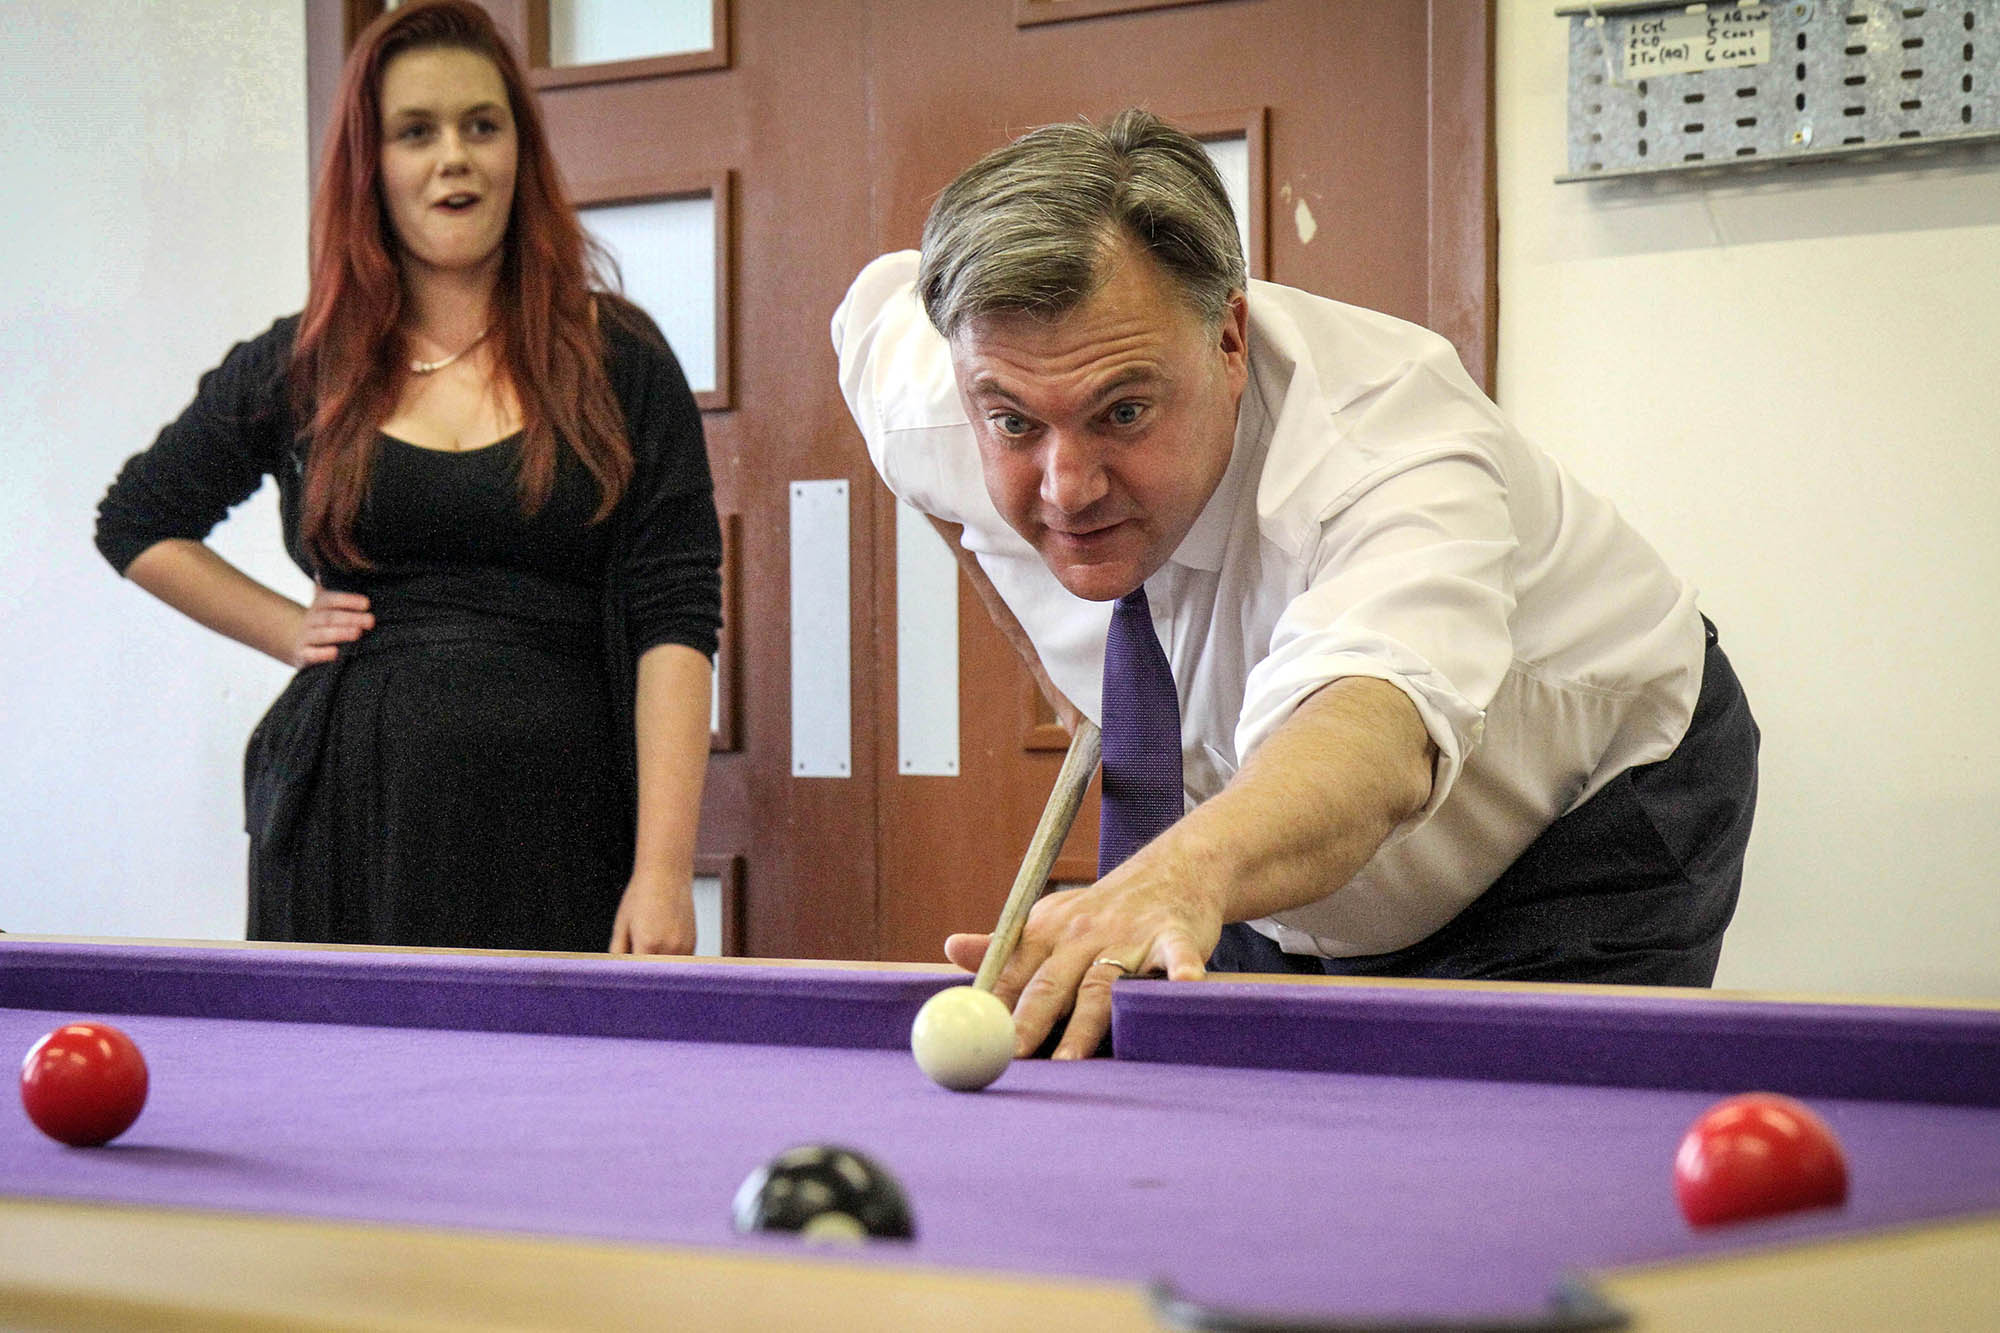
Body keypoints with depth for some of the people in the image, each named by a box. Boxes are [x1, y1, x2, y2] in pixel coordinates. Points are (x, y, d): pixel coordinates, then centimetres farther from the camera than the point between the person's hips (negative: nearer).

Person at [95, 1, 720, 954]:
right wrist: (289, 629, 10)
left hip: (556, 841, -2)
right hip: (350, 831, 2)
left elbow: (674, 622, -2)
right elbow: (135, 523, 25)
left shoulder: (618, 364, 4)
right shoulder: (298, 372, 10)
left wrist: (664, 870, -12)